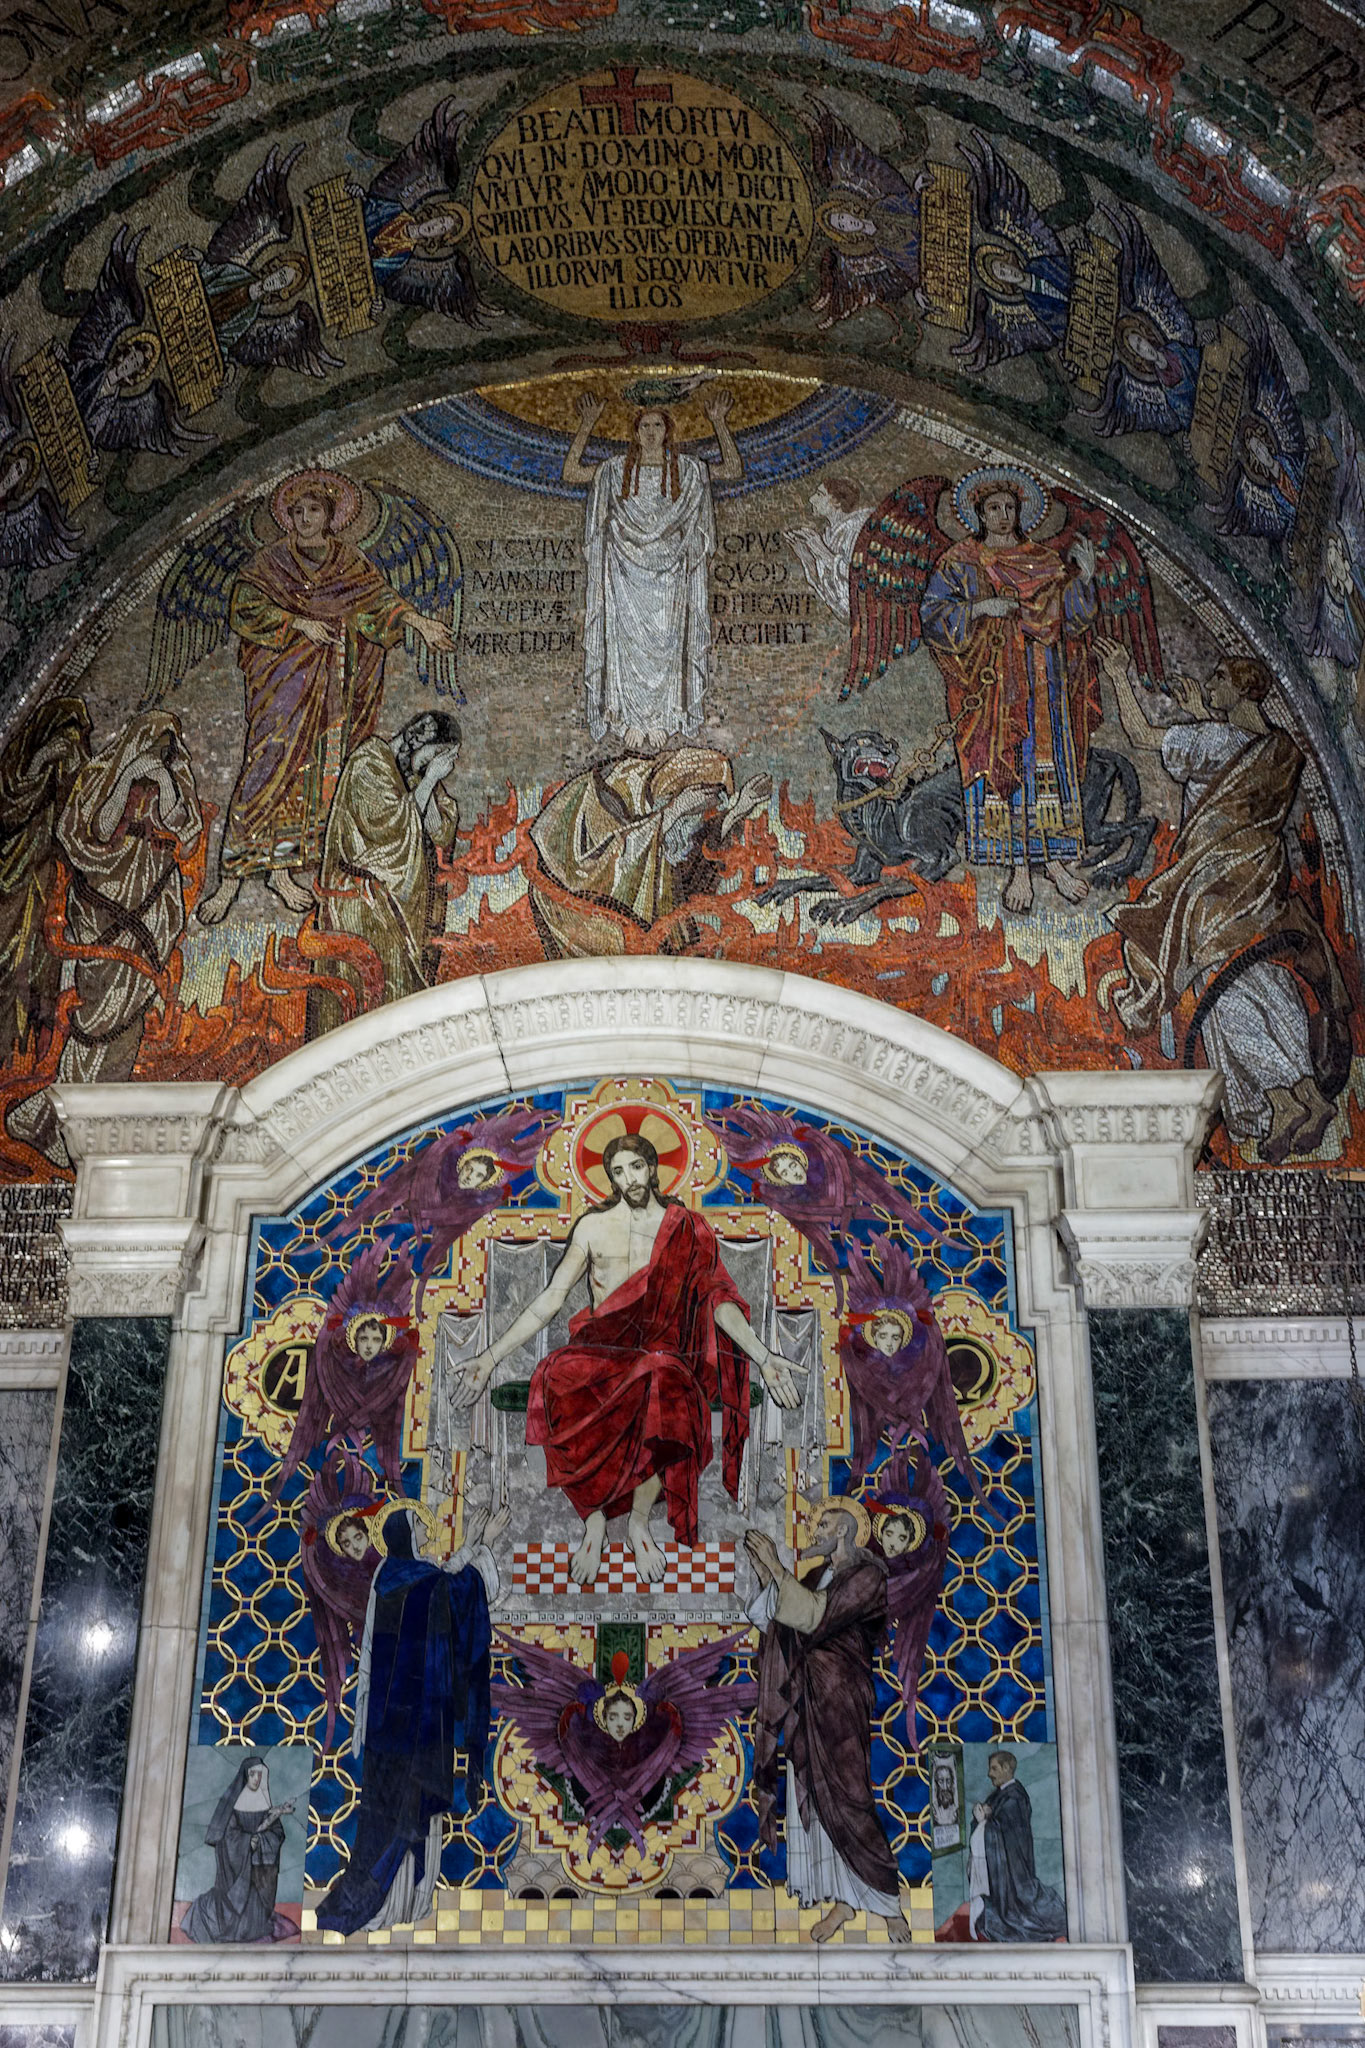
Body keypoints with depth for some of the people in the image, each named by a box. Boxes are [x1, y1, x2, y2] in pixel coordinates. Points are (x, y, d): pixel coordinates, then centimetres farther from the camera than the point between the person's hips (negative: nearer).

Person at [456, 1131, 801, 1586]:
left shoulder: (688, 1230, 10)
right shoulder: (593, 1227, 11)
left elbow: (719, 1300, 6)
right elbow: (551, 1298, 9)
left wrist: (762, 1356, -8)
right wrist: (492, 1355, 2)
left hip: (661, 1351, -1)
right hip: (598, 1350, 1)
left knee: (667, 1402, -38)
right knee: (558, 1381, -35)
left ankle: (639, 1520, -13)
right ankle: (593, 1517, -15)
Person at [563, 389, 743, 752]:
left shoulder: (686, 469, 9)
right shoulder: (617, 469, 9)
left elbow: (733, 471, 7)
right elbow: (571, 473, 7)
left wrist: (719, 424, 3)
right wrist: (586, 426, 5)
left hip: (668, 569, 0)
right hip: (628, 568, 0)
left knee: (663, 642, -3)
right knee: (628, 639, -5)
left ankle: (661, 721, 2)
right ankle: (631, 722, -2)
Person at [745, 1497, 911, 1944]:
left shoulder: (866, 1576, -9)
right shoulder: (816, 1575, 13)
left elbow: (816, 1615, -22)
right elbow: (775, 1623, 10)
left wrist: (777, 1569, -22)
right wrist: (766, 1576, 0)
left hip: (840, 1701, -7)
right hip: (807, 1703, 7)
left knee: (845, 1798, -6)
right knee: (813, 1798, 6)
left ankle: (889, 1903, 6)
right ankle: (844, 1900, 15)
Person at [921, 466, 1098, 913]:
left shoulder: (1046, 561, 16)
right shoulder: (961, 562, 8)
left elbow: (1075, 618, 11)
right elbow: (932, 613, -2)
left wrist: (1083, 578, -5)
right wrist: (979, 609, -14)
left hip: (1043, 677, 3)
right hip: (993, 678, -3)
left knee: (1048, 758, -4)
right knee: (1001, 762, -12)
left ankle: (1054, 858, 1)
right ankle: (1018, 867, -10)